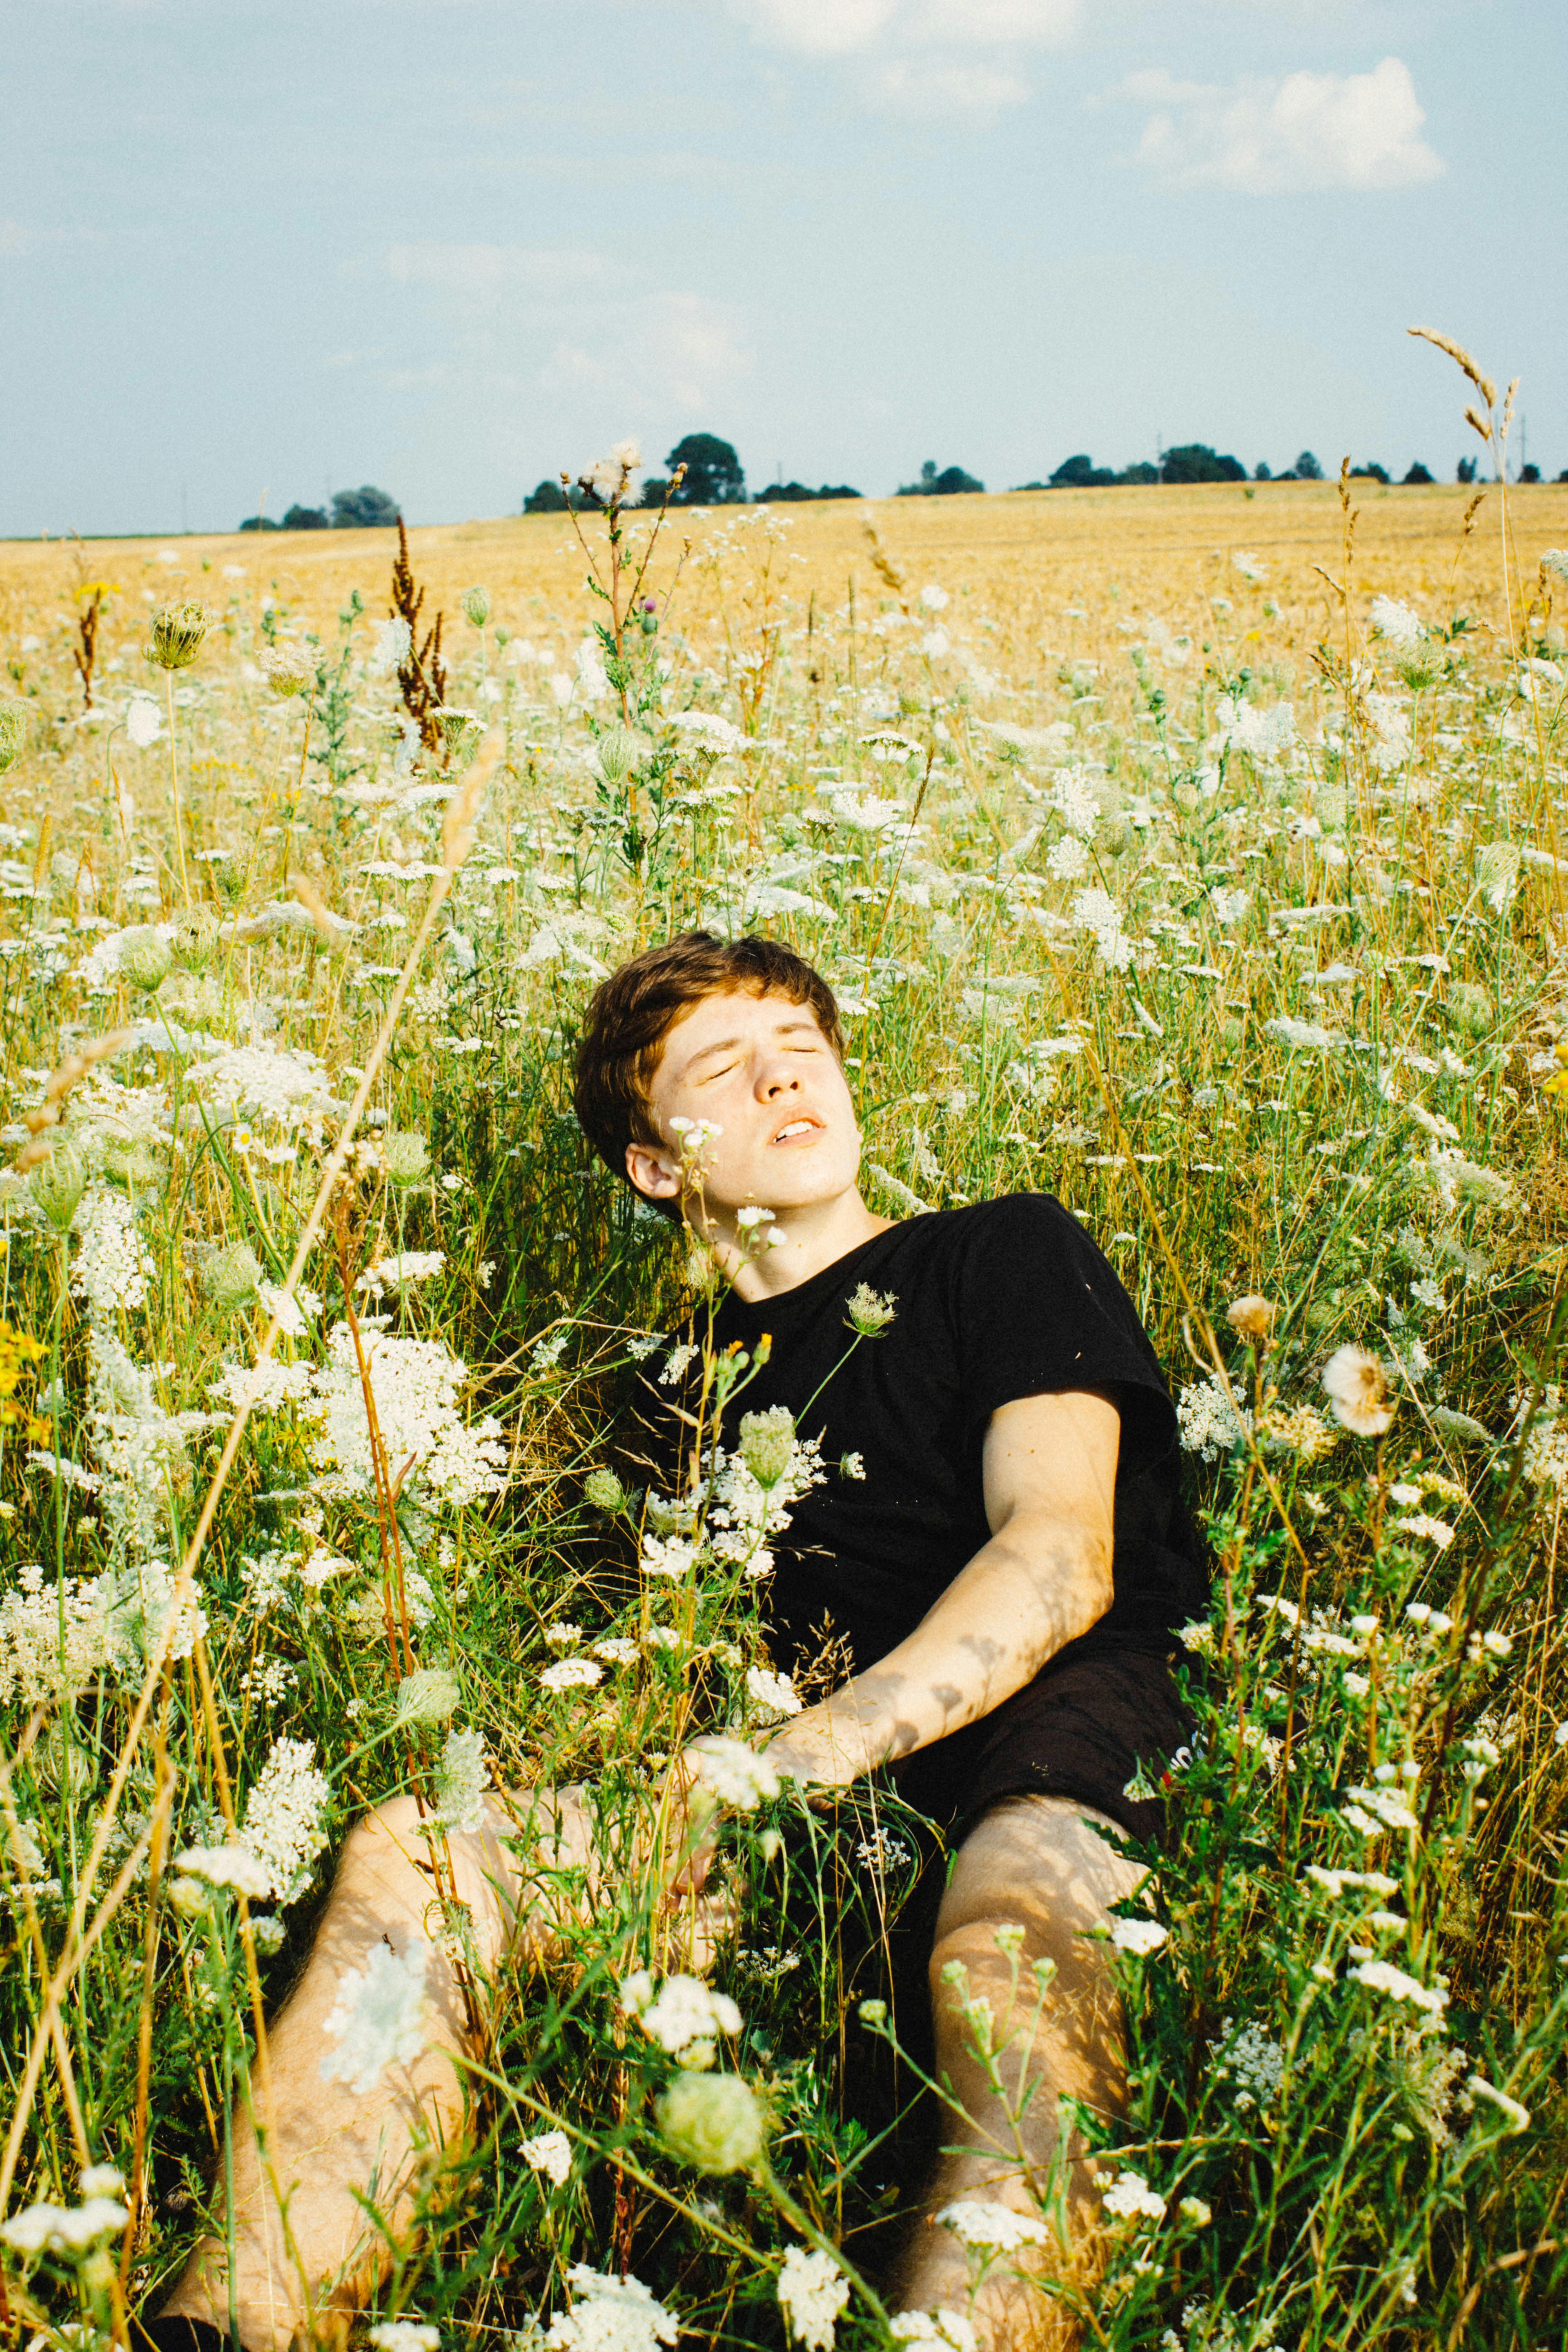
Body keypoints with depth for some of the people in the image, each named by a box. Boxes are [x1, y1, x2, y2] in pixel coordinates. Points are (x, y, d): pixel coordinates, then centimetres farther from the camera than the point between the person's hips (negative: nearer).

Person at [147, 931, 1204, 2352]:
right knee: (410, 1854, -18)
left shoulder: (1009, 1253, 13)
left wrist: (795, 1758, -15)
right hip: (827, 1787, 4)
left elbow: (1061, 1557, -2)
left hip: (1064, 1714, -4)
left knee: (1006, 1945, -42)